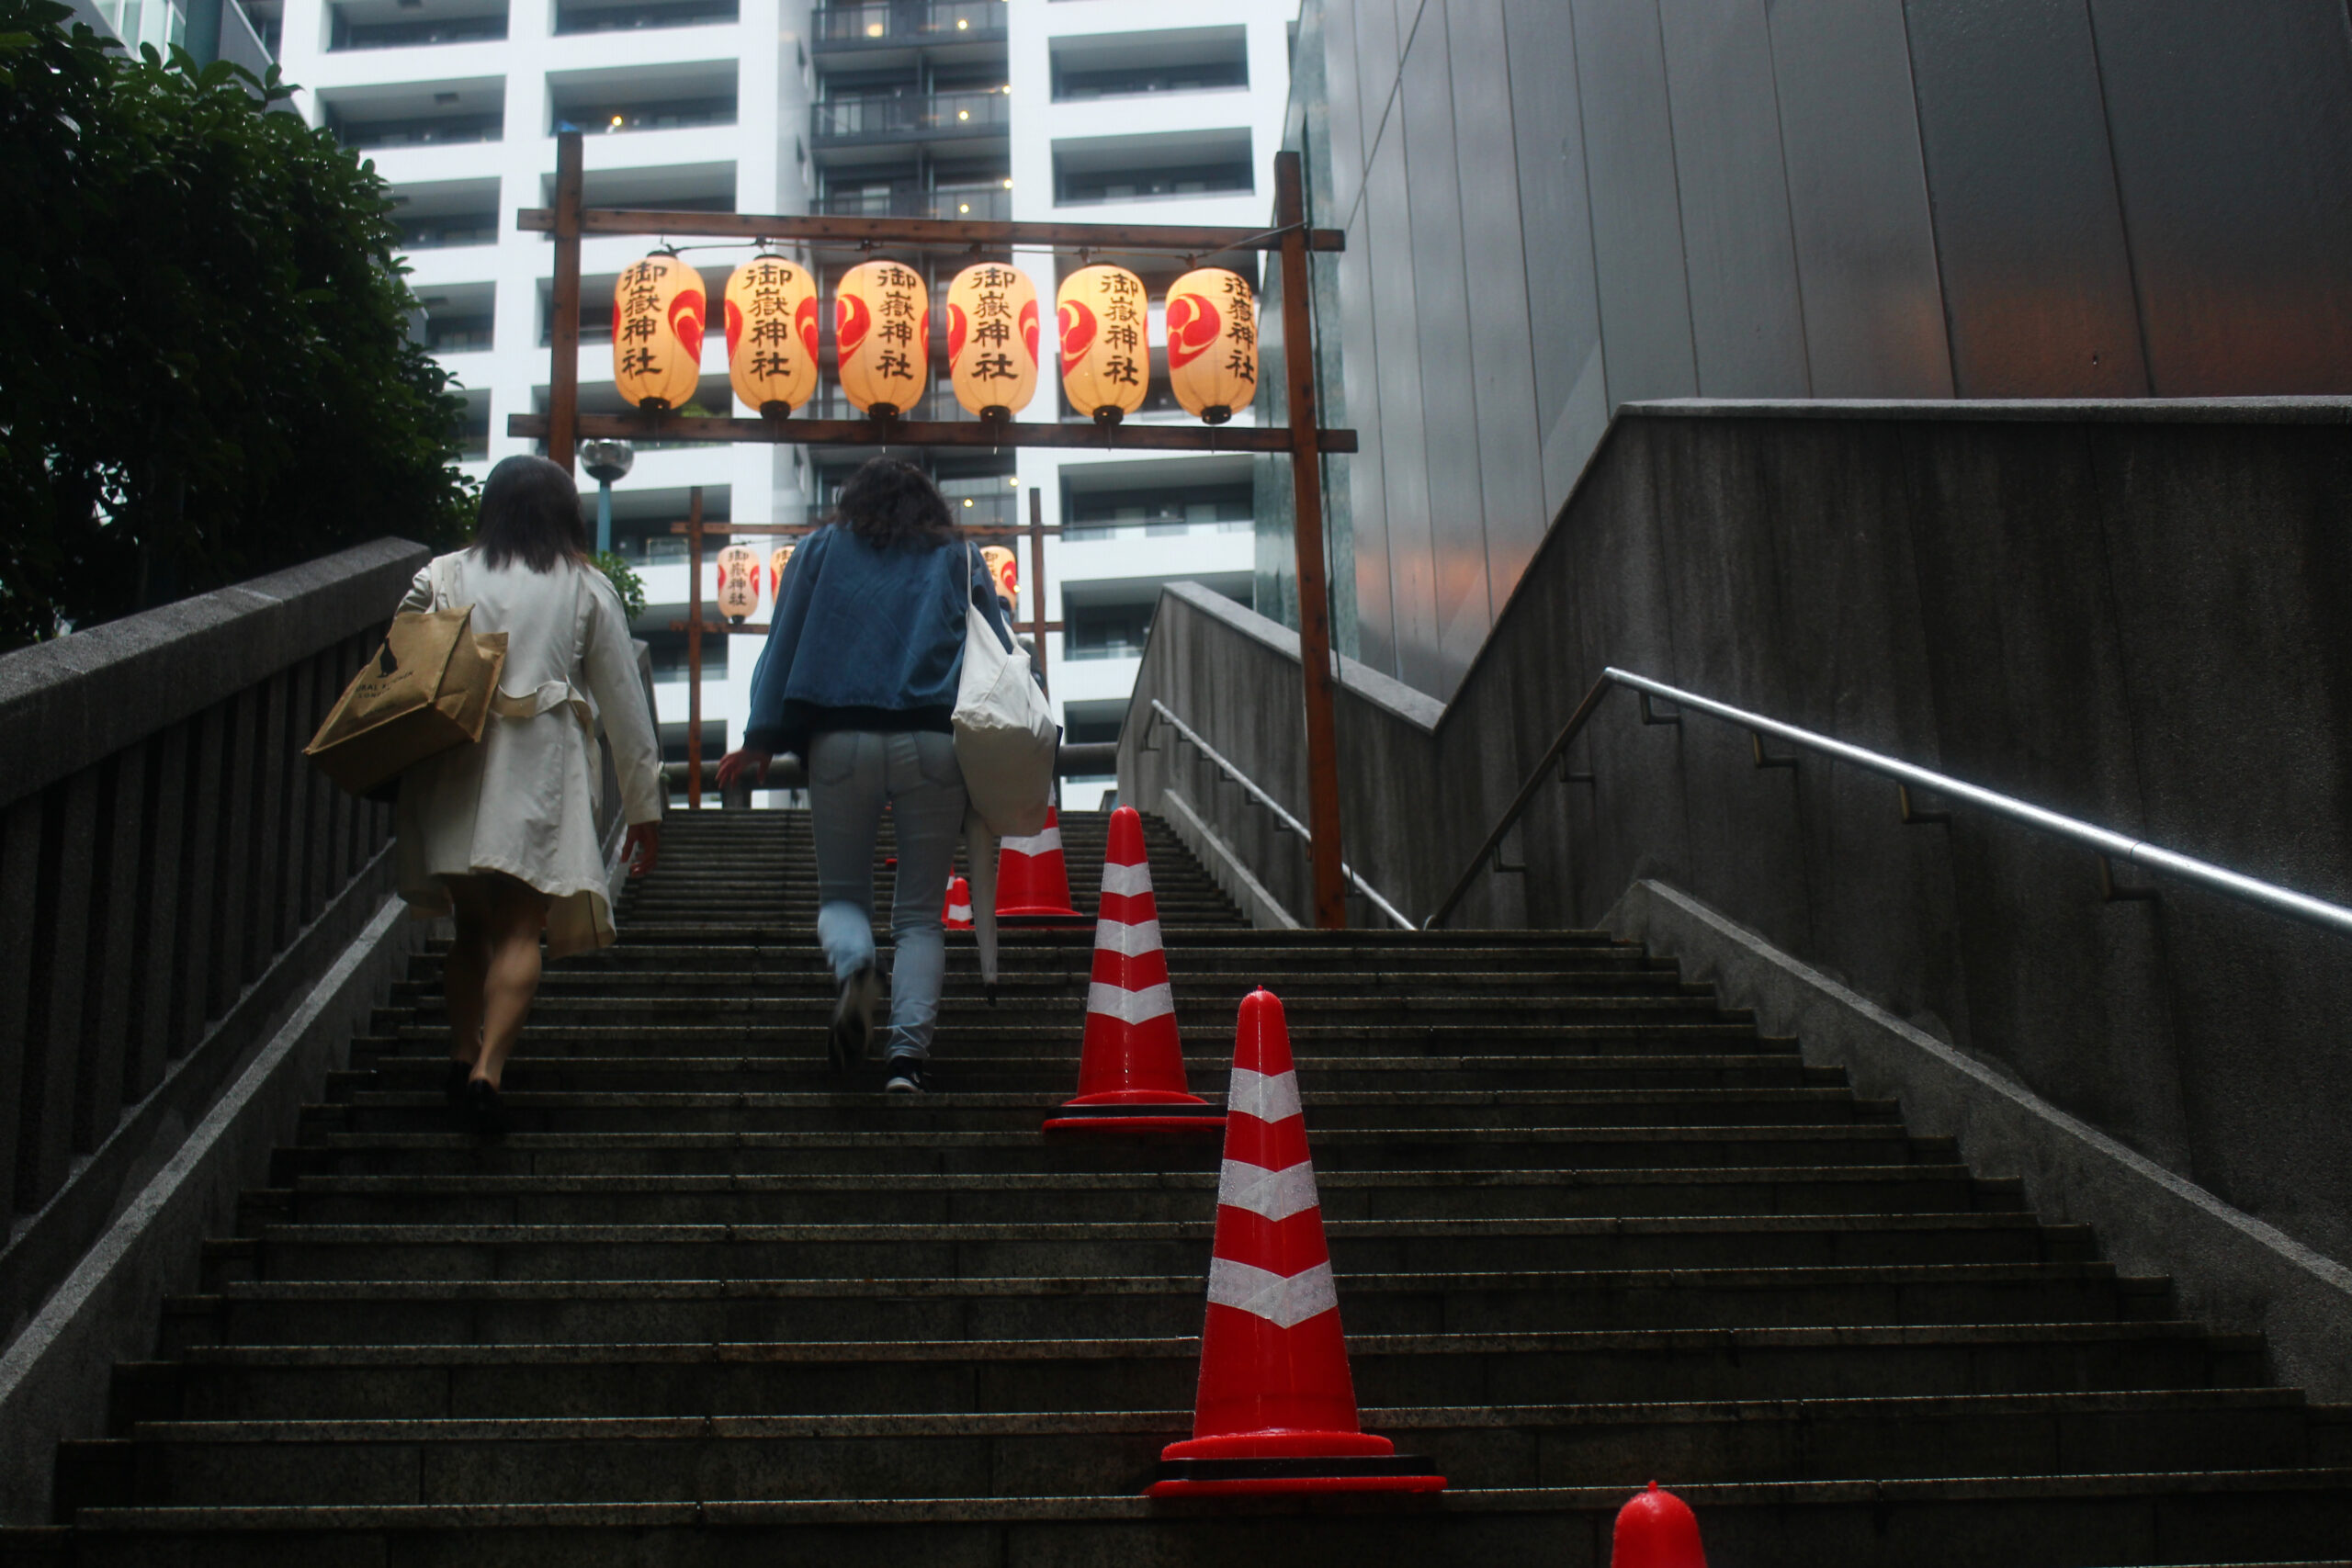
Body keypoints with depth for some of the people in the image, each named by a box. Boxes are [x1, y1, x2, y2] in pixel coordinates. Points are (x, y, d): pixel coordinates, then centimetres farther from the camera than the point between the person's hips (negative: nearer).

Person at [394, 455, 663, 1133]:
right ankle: (487, 1071, -18)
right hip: (540, 771, -2)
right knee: (520, 932, -3)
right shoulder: (587, 588, 6)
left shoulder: (442, 577, 9)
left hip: (451, 769, 2)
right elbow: (623, 702, 6)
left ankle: (463, 1059, 13)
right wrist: (645, 808, 11)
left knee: (471, 927, 17)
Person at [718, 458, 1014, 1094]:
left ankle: (852, 966, -20)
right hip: (934, 747, 0)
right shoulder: (960, 559, 17)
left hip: (840, 740, 0)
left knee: (841, 892, 14)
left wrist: (762, 739, 11)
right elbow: (1000, 653, 9)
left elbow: (783, 646, 11)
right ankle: (907, 1050, -9)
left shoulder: (821, 552, 17)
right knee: (920, 913, 7)